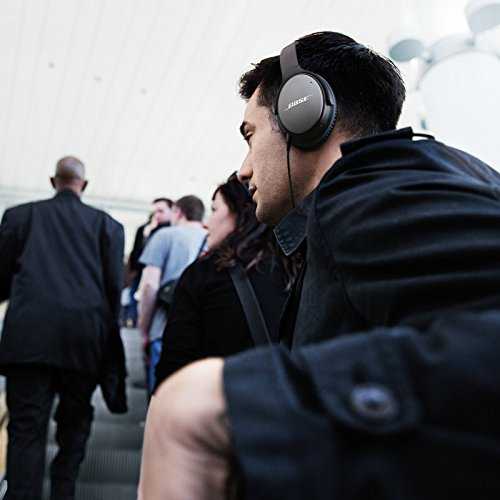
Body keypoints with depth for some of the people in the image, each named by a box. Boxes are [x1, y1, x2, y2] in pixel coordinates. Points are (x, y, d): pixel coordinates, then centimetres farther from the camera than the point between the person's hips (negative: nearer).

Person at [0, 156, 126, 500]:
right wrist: (106, 329, 20)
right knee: (74, 424, 16)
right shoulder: (107, 224, 9)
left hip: (28, 336, -1)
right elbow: (115, 285, 5)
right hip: (85, 339, 1)